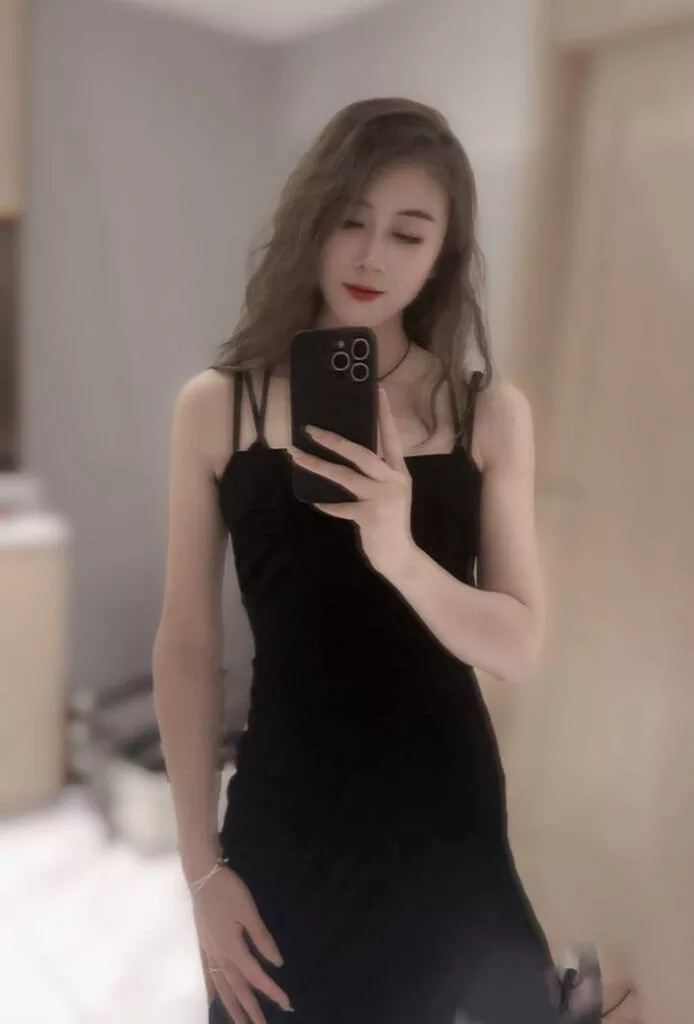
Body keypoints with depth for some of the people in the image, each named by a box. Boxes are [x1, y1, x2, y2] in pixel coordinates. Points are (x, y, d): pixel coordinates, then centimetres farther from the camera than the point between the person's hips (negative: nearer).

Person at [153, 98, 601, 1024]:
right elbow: (187, 647, -4)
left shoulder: (492, 412, -5)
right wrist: (202, 865, -3)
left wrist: (399, 551, -26)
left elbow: (521, 652, -8)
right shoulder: (215, 407, -7)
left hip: (444, 811, 1)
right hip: (283, 810, 0)